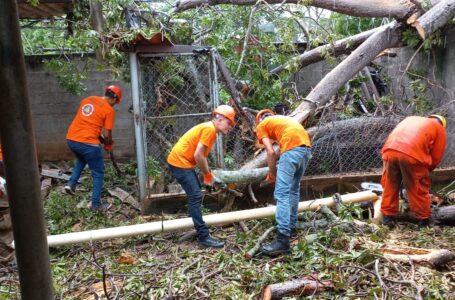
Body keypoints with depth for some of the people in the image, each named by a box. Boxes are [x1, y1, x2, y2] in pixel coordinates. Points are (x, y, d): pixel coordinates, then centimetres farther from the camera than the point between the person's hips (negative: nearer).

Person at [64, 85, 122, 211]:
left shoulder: (88, 99, 15)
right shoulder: (109, 109, -5)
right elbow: (107, 134, -7)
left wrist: (101, 139, 25)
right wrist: (109, 144, 15)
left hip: (71, 139, 7)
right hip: (88, 143, -7)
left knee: (81, 159, 37)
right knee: (98, 173, 10)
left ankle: (71, 184, 25)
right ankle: (96, 204, 15)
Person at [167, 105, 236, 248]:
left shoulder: (209, 129, 15)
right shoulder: (209, 129, -16)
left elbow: (201, 155, 14)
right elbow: (198, 155, -22)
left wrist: (208, 174, 6)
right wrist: (208, 174, -9)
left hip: (183, 162, 11)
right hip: (180, 162, -11)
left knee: (195, 195, 22)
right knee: (196, 197, -12)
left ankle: (196, 224, 37)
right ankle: (204, 237, -11)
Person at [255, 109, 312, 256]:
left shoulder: (261, 125, 16)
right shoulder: (281, 119, 35)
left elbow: (271, 152, 4)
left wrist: (272, 174, 17)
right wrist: (277, 170, 29)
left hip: (292, 148, -8)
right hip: (306, 147, 8)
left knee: (282, 194, -9)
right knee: (294, 189, 21)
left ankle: (283, 240, -15)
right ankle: (291, 227, 29)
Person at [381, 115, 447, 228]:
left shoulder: (411, 119, 38)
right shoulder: (439, 128, 25)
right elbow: (435, 157, 17)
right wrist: (425, 171, 32)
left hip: (390, 150, 4)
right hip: (412, 154, -4)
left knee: (390, 186, 19)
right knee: (419, 189, 13)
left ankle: (388, 217, 24)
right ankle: (424, 220, 24)